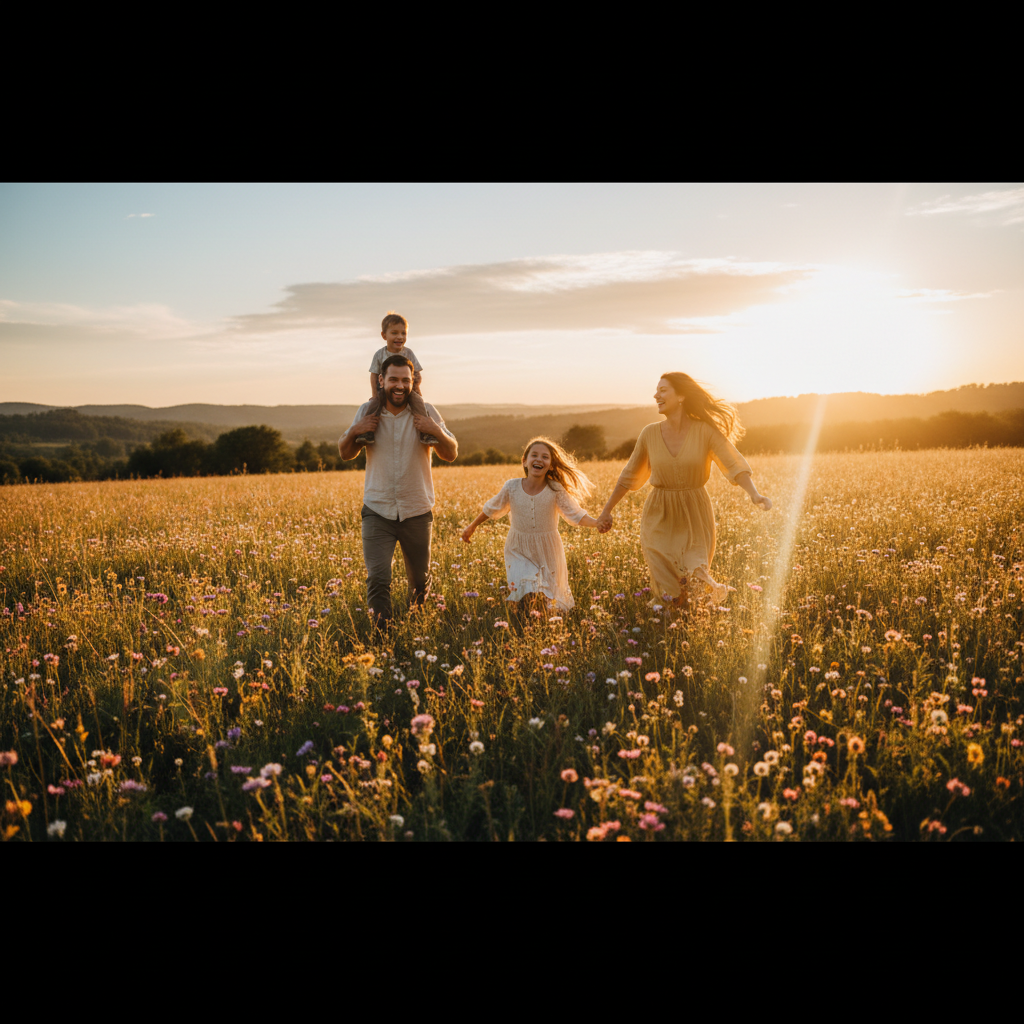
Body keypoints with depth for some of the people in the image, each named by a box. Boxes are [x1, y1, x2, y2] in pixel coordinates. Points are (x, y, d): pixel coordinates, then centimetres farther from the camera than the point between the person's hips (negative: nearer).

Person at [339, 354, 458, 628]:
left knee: (419, 578, 16)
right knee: (377, 578, -15)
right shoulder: (367, 412, 1)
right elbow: (346, 454, 11)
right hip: (377, 511, 0)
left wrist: (436, 431, -19)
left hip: (416, 512, 1)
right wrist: (354, 432, -10)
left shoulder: (425, 412, -2)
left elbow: (451, 455, 0)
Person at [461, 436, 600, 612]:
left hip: (547, 553, 0)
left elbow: (576, 515, -12)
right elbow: (491, 509, 7)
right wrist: (472, 526, 17)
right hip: (519, 550, 0)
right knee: (523, 597, -13)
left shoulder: (556, 489, -13)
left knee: (547, 597, 4)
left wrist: (597, 523, -29)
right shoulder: (511, 487, -9)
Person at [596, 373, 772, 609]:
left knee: (695, 588, -10)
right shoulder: (650, 434, -2)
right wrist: (606, 510, 10)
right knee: (671, 595, -3)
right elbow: (629, 476, 8)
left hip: (694, 517, -1)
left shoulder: (705, 431, -9)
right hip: (660, 518, 2)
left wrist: (755, 495, -34)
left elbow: (735, 465, -16)